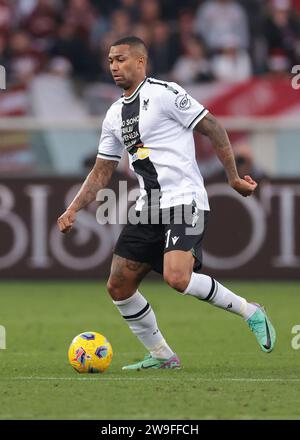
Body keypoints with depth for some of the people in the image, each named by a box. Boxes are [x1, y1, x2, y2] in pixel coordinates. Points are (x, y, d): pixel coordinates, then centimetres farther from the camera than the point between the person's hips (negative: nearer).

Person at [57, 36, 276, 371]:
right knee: (118, 286, 3)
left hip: (185, 202, -8)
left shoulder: (164, 93, -8)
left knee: (177, 278, -27)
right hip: (149, 207, 8)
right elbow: (101, 171, 20)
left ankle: (249, 312, -6)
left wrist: (233, 177, -7)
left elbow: (212, 129, -6)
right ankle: (161, 356, 16)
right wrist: (72, 211, 10)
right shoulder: (115, 115, 15)